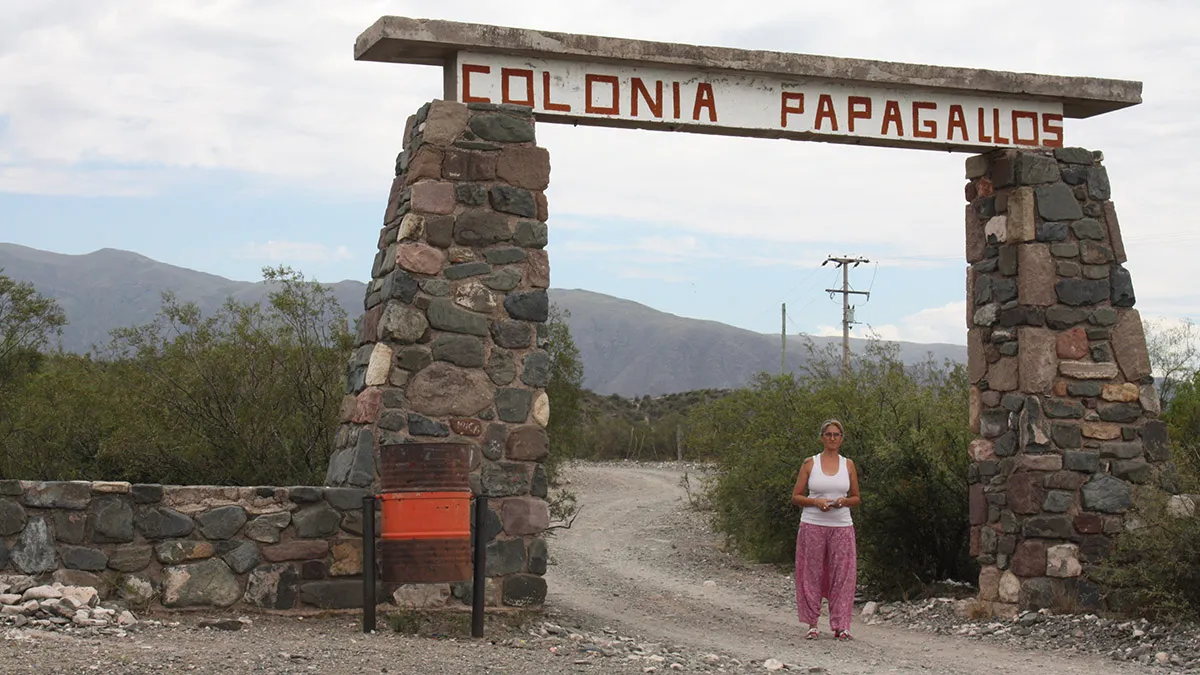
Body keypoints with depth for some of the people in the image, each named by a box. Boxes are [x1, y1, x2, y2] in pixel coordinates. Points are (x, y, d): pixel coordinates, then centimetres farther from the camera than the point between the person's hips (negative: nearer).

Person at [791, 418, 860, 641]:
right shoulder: (810, 463, 3)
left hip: (842, 526, 1)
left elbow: (856, 498, 13)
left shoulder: (848, 465, 8)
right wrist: (816, 502, -13)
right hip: (813, 525, -1)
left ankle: (840, 626, 3)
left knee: (842, 575, -2)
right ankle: (812, 624, 11)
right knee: (812, 575, 1)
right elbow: (796, 497, 4)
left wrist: (844, 501, -8)